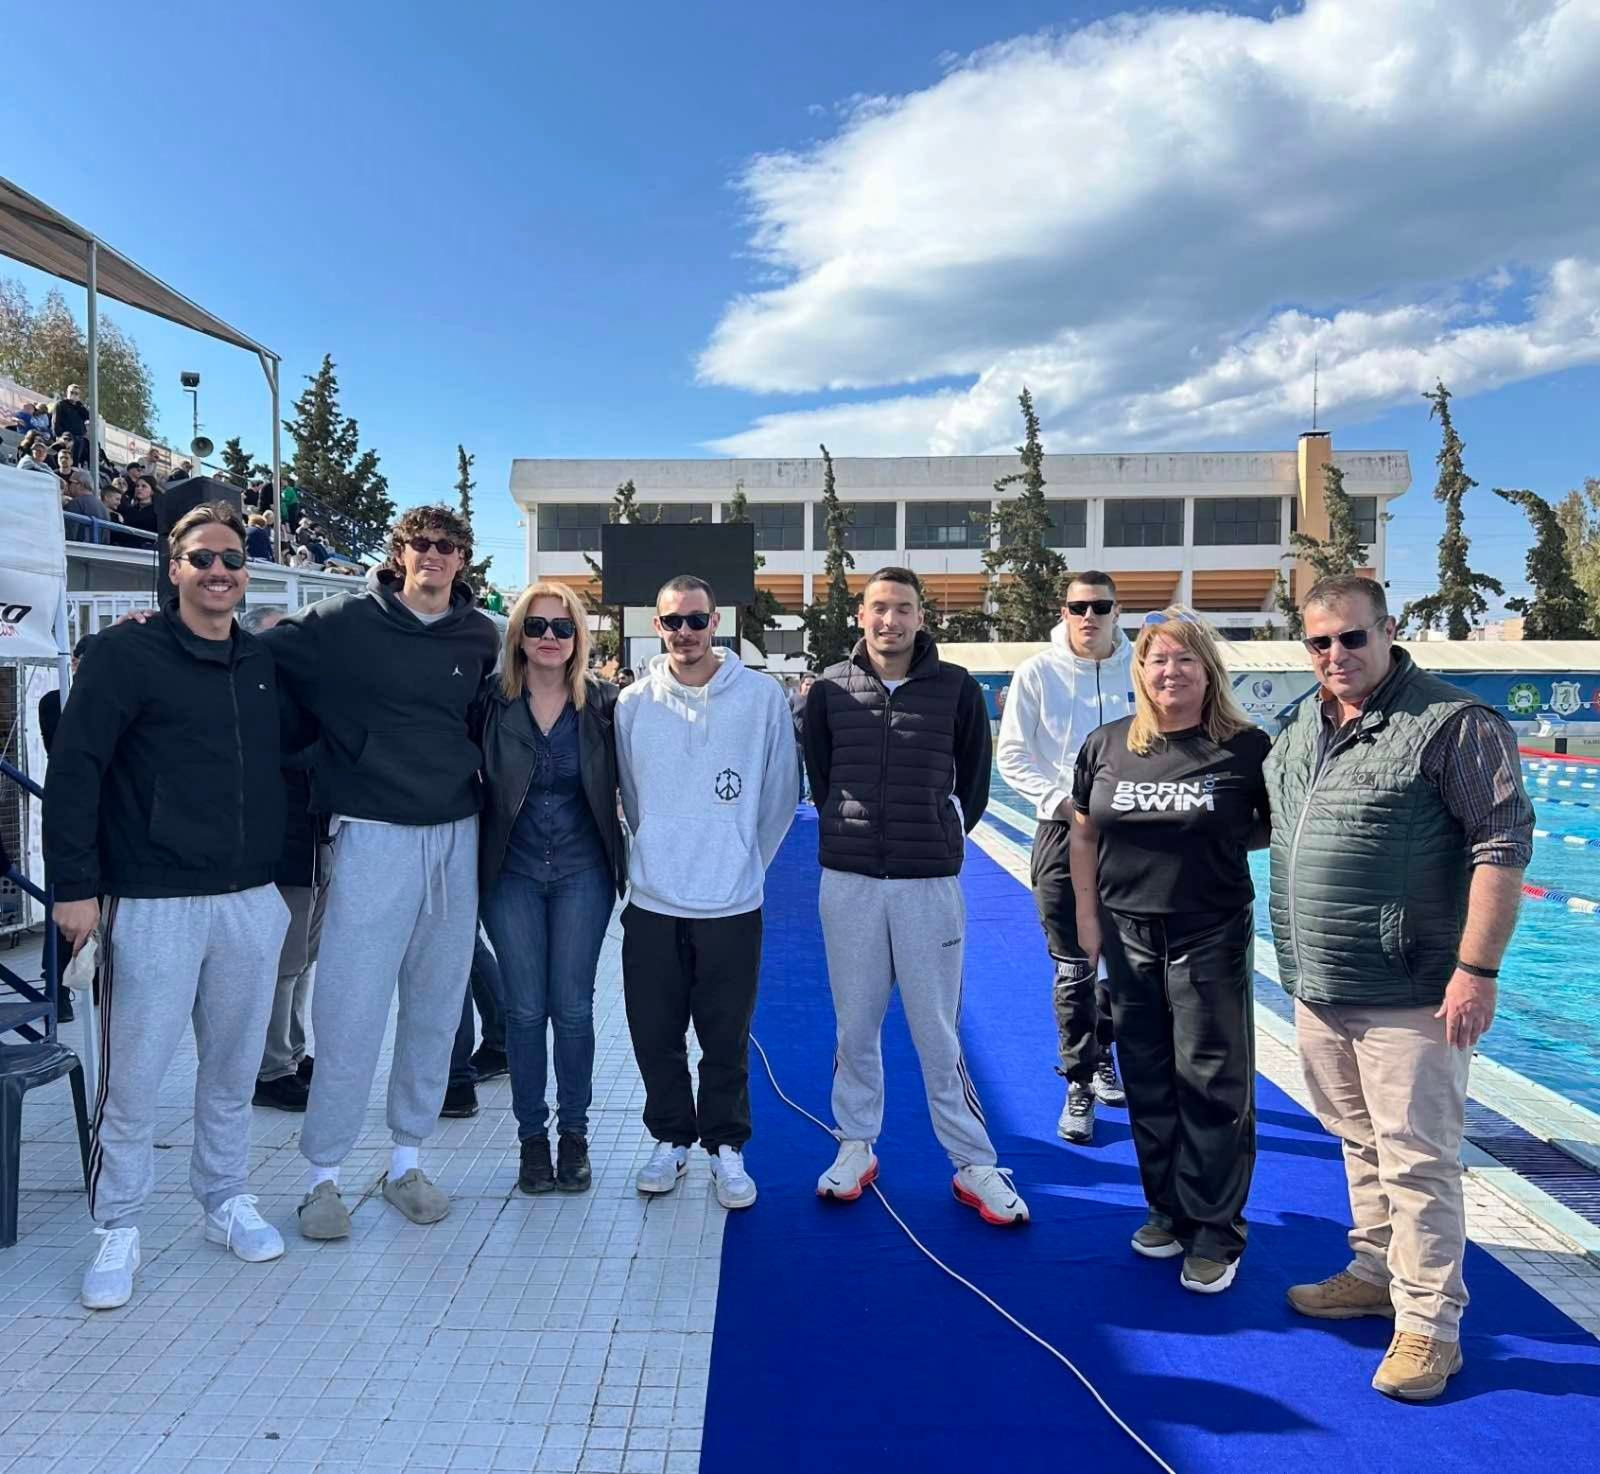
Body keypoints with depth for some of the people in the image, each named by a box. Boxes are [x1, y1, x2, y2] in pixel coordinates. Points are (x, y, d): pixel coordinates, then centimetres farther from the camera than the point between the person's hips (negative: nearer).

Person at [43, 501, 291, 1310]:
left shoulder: (264, 665, 10)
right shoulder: (126, 653, -5)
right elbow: (73, 772, -8)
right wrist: (75, 885, -13)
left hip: (252, 902, 5)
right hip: (153, 904, -4)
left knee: (234, 1069, 14)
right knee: (133, 1077, 2)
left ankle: (226, 1200, 31)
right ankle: (118, 1230, 20)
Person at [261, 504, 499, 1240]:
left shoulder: (480, 637, 6)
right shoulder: (344, 621, -3)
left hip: (456, 838, 4)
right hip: (373, 836, -3)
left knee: (436, 1008, 10)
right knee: (351, 1011, -2)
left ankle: (406, 1160, 26)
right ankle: (322, 1174, 15)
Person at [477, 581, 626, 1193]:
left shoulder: (604, 703, -2)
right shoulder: (493, 703, -3)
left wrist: (623, 860, -1)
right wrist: (473, 865, -5)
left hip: (582, 872, 0)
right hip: (511, 873, 0)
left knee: (573, 1006, 3)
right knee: (525, 1009, 5)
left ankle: (574, 1132, 20)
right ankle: (531, 1135, 21)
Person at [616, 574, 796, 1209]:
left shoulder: (762, 696, -5)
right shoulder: (633, 702, 0)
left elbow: (780, 794, 3)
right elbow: (629, 795, 12)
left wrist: (743, 863, 8)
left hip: (731, 904, -2)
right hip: (652, 902, 2)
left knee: (726, 1040, 7)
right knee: (655, 1035, 11)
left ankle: (727, 1147, 26)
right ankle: (671, 1139, 31)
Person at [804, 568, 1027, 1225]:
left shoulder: (956, 688, -2)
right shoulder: (831, 689, 1)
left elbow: (974, 779, 9)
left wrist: (943, 837, 8)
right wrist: (853, 832, 10)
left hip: (929, 882, -1)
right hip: (848, 881, 2)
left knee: (938, 1032, 4)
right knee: (855, 1026, 12)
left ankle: (974, 1165, 17)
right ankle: (856, 1147, 29)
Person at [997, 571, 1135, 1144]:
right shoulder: (1037, 673, -5)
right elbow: (1011, 755, -3)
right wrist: (1061, 801, -13)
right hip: (1063, 834, -2)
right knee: (1073, 968, 1)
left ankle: (1099, 1053, 38)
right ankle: (1080, 1084, 15)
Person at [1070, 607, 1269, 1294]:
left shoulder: (1247, 748, -8)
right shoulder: (1106, 746, 2)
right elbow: (1084, 834, 10)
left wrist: (1224, 843, -8)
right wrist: (1087, 916, 7)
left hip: (1211, 936, -3)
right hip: (1129, 934, 3)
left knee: (1211, 1084, 2)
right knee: (1147, 1081, 13)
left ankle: (1215, 1231, 16)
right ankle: (1166, 1208, 30)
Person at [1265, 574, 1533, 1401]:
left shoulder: (1453, 724, -12)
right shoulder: (1300, 729, 10)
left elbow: (1503, 845, -15)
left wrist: (1477, 971, -19)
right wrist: (1296, 958, 19)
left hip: (1410, 998, -7)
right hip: (1316, 991, 7)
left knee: (1415, 1161, 1)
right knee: (1361, 1145, 20)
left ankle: (1429, 1323, 15)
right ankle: (1376, 1272, 36)